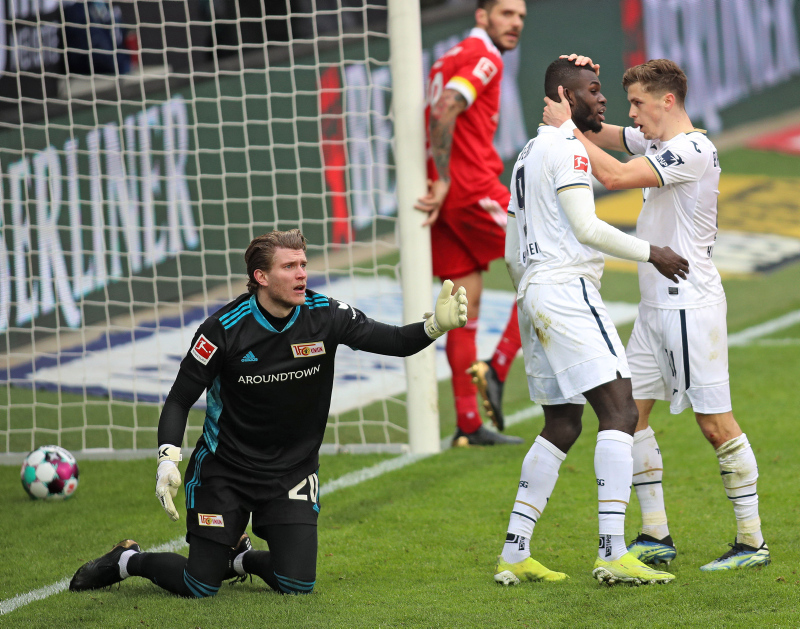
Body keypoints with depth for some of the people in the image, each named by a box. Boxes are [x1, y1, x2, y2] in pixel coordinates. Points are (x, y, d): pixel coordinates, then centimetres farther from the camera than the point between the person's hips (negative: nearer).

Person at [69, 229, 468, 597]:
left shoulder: (324, 315, -11)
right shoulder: (225, 328, -17)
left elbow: (393, 341, -16)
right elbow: (180, 399, -10)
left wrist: (436, 325, -36)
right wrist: (167, 460, -24)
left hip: (292, 472, 3)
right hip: (224, 470, -3)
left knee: (297, 585, -9)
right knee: (200, 586, -4)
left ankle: (240, 558, 25)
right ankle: (127, 560, 27)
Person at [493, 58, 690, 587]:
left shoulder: (528, 156, 23)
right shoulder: (567, 149, -7)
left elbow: (513, 255, 25)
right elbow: (586, 228, -16)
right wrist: (650, 253, -6)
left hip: (533, 295, 10)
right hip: (567, 289, -10)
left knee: (562, 427, 14)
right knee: (619, 410, -14)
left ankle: (514, 555, 12)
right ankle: (613, 554, -23)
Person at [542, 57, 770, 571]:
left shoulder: (693, 151, -16)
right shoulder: (655, 142, 12)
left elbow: (614, 176, -24)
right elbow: (599, 136, 21)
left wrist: (568, 127, -16)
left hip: (692, 304, -10)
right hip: (656, 305, 10)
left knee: (715, 421, -7)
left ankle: (752, 542, 0)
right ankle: (656, 537, 11)